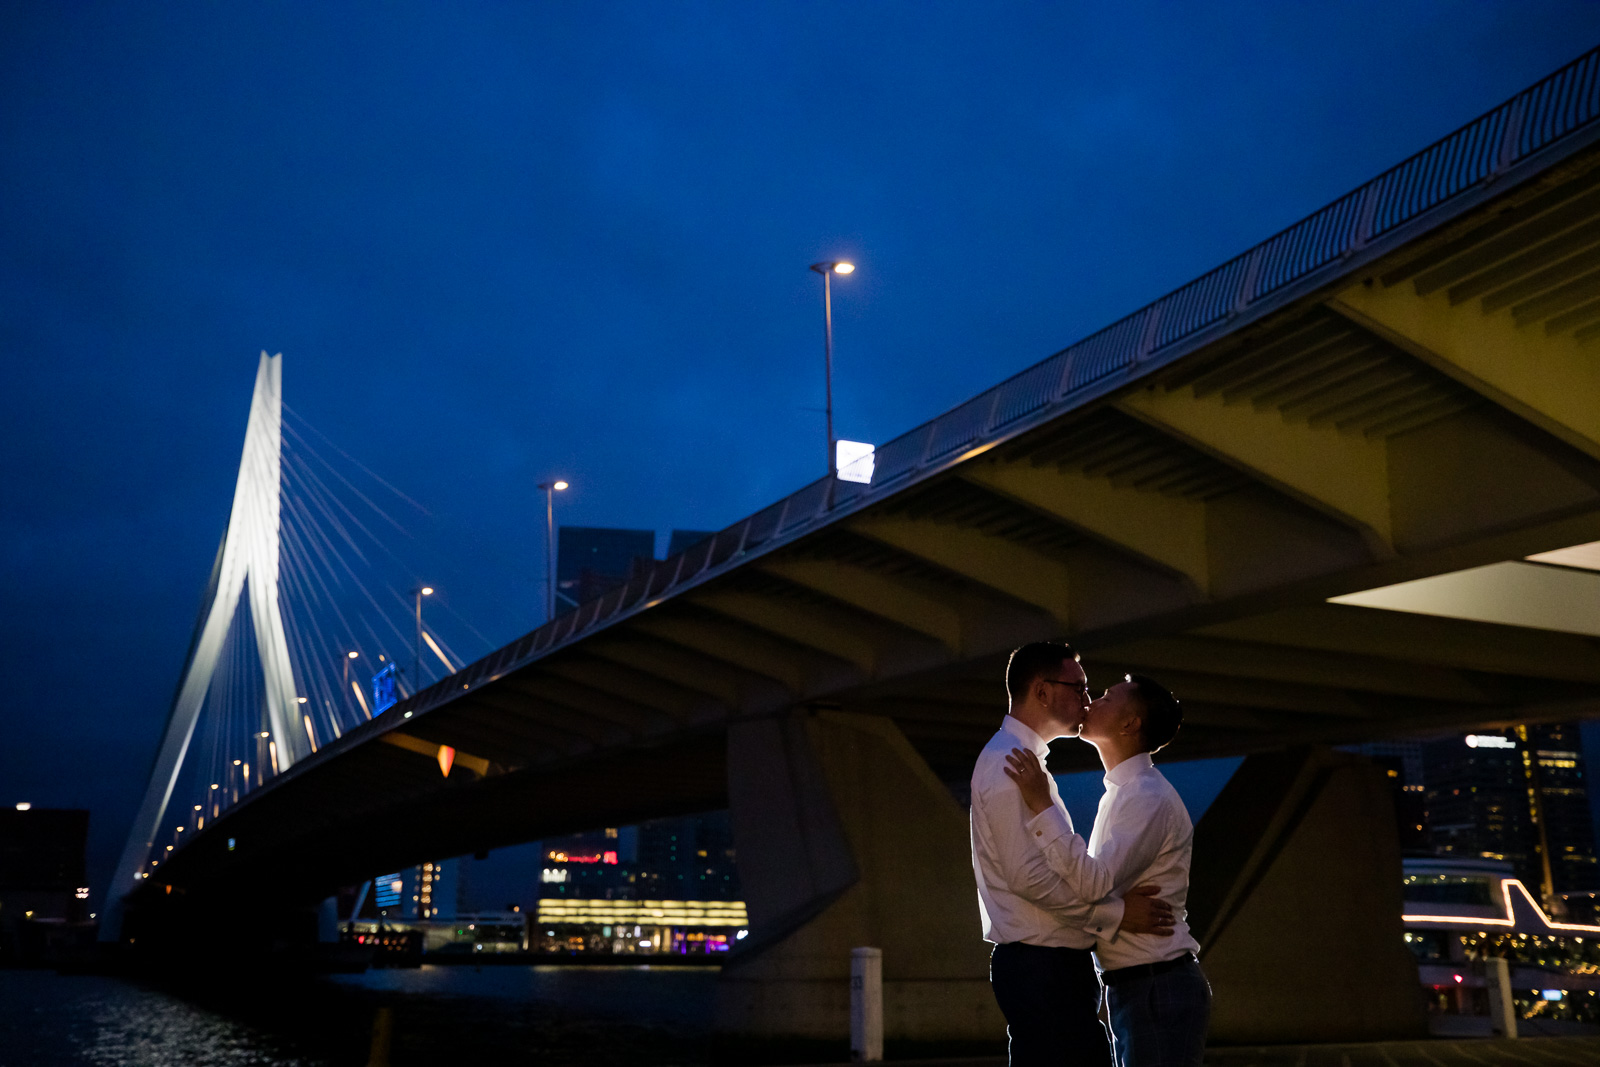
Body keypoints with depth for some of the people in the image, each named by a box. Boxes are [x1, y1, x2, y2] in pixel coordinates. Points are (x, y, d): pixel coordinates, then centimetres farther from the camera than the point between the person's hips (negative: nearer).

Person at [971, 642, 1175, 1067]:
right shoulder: (1008, 764, -14)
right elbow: (1028, 876, -21)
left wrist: (1114, 901, 12)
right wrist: (1115, 913, -15)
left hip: (1057, 966, 10)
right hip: (1040, 967, -10)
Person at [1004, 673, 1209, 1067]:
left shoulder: (1149, 797, -16)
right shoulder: (1121, 793, 15)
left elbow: (1095, 883, -25)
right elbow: (1097, 883, 20)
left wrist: (1042, 806, -26)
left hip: (1159, 989, -10)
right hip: (1131, 988, 10)